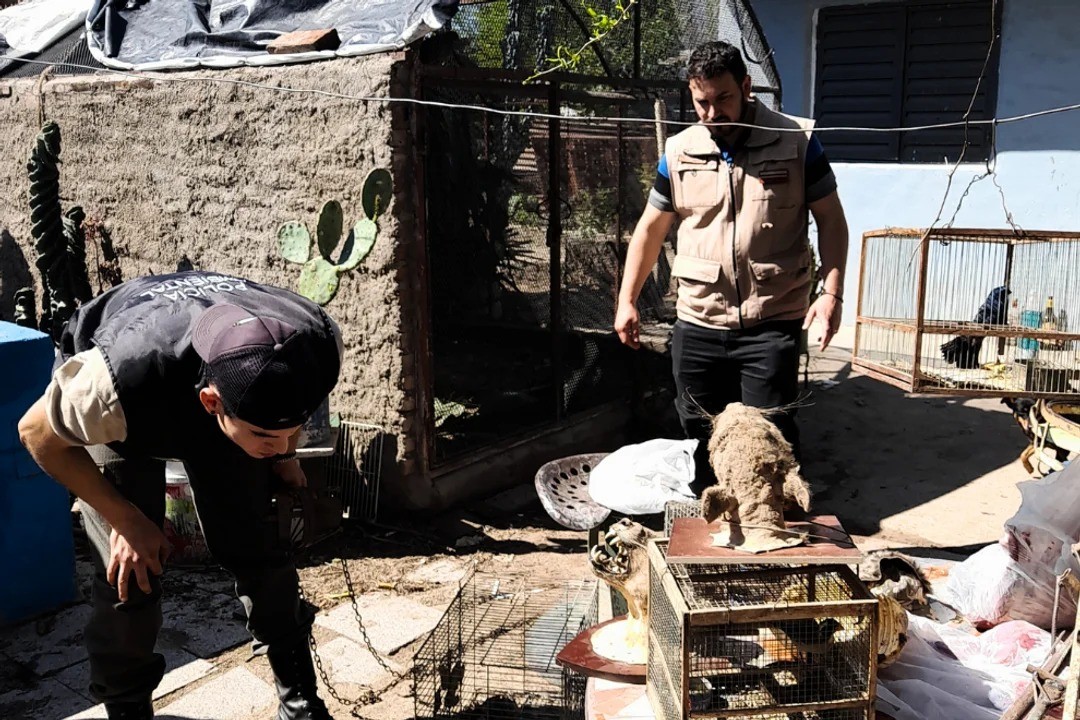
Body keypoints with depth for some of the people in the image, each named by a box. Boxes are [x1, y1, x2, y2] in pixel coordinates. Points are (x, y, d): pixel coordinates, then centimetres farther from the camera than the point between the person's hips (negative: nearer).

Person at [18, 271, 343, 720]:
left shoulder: (320, 346, -36)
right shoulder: (124, 378, -45)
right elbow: (38, 433, -21)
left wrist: (284, 455, -9)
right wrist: (125, 520, -20)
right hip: (125, 413, -2)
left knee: (258, 548, -2)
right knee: (129, 574, -10)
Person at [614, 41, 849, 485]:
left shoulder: (797, 142, -3)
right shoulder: (679, 152, 4)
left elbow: (830, 219, 2)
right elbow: (651, 227, 13)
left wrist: (831, 292, -10)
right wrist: (626, 300, 8)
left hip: (772, 323, -3)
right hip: (696, 324, 3)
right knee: (700, 436, 12)